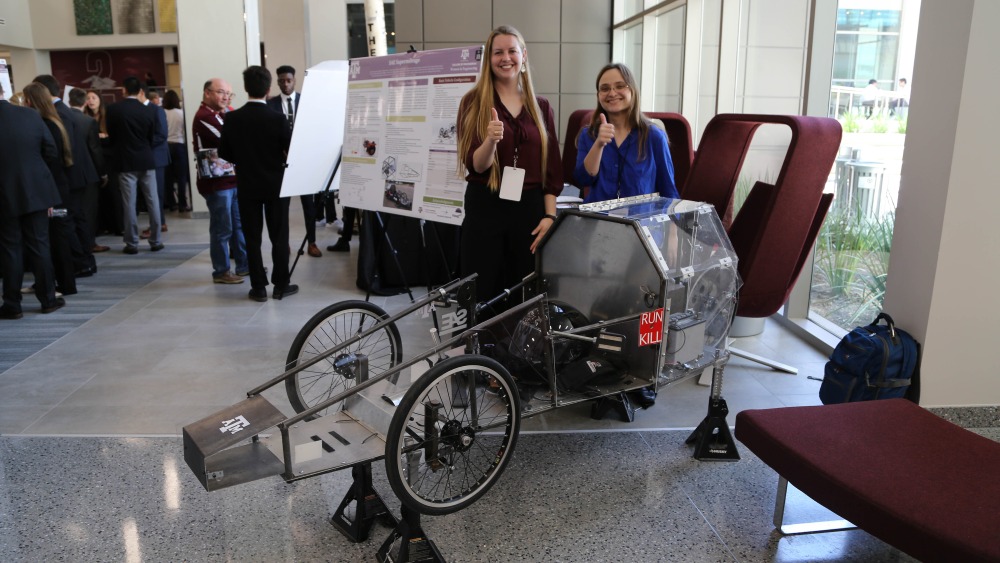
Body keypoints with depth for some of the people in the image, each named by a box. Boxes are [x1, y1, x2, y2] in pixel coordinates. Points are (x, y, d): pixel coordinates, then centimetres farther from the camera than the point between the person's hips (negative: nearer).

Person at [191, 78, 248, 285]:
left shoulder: (220, 115, 16)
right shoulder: (203, 117, -14)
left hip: (232, 178, 9)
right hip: (216, 181, -9)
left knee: (239, 225, 14)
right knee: (222, 228, -2)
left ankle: (244, 265, 24)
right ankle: (221, 272, 7)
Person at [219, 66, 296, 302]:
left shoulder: (232, 118, -7)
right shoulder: (278, 118, -13)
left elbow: (224, 153, 0)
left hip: (247, 185, 2)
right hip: (275, 184, -1)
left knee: (252, 237, 8)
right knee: (279, 236, 8)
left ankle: (258, 287, 11)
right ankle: (281, 285, 12)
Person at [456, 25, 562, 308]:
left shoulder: (541, 107, 8)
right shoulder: (473, 102, 0)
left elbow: (552, 168, 8)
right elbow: (475, 166, -8)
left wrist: (549, 215, -1)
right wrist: (491, 140, -28)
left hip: (529, 208, 3)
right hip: (485, 208, -2)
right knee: (482, 294, 1)